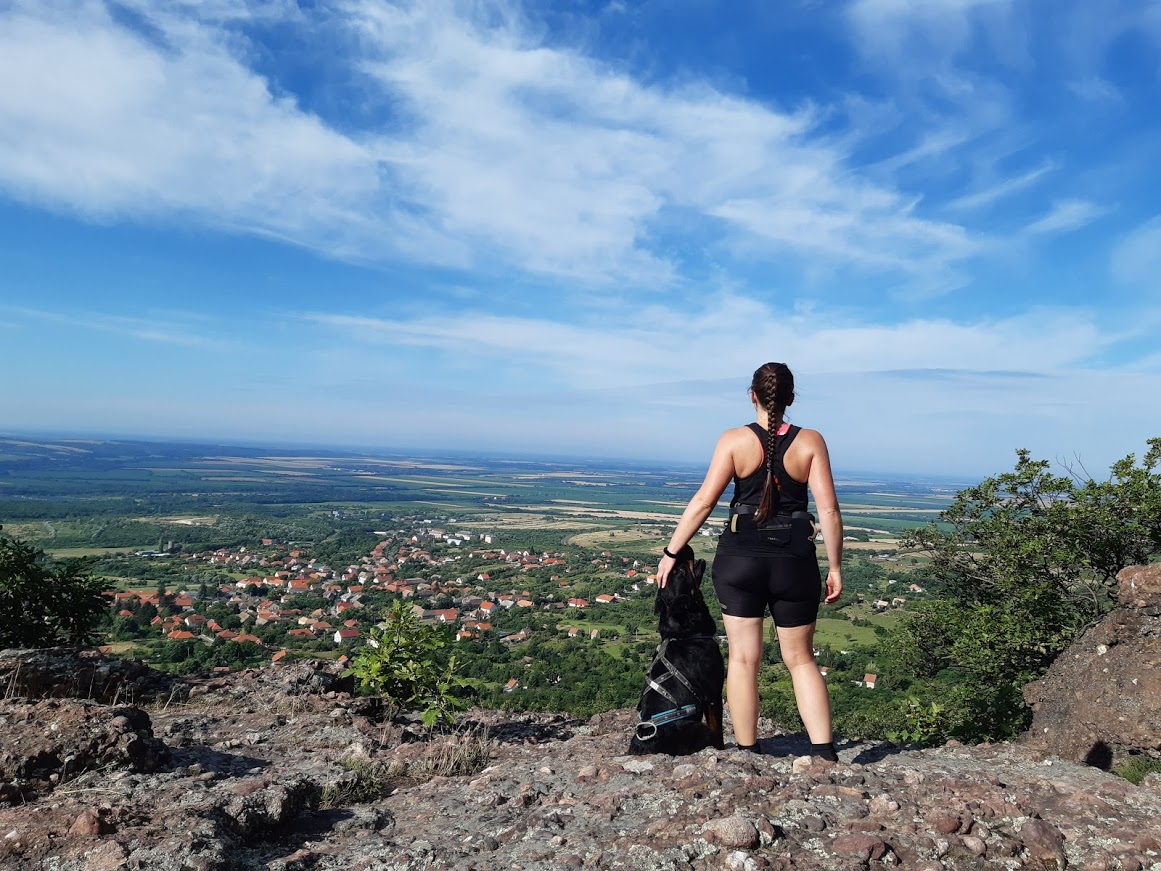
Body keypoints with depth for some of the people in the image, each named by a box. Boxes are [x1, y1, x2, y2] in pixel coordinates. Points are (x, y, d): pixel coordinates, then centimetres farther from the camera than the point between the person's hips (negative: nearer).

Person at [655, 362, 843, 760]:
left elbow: (703, 502, -8)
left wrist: (671, 553, -1)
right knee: (801, 660, 15)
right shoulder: (810, 442, -2)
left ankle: (747, 754, 15)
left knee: (743, 658, 9)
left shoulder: (734, 440, -5)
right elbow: (829, 511, -6)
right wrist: (835, 567, 4)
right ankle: (825, 754, 11)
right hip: (795, 563, 1)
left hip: (739, 560, -1)